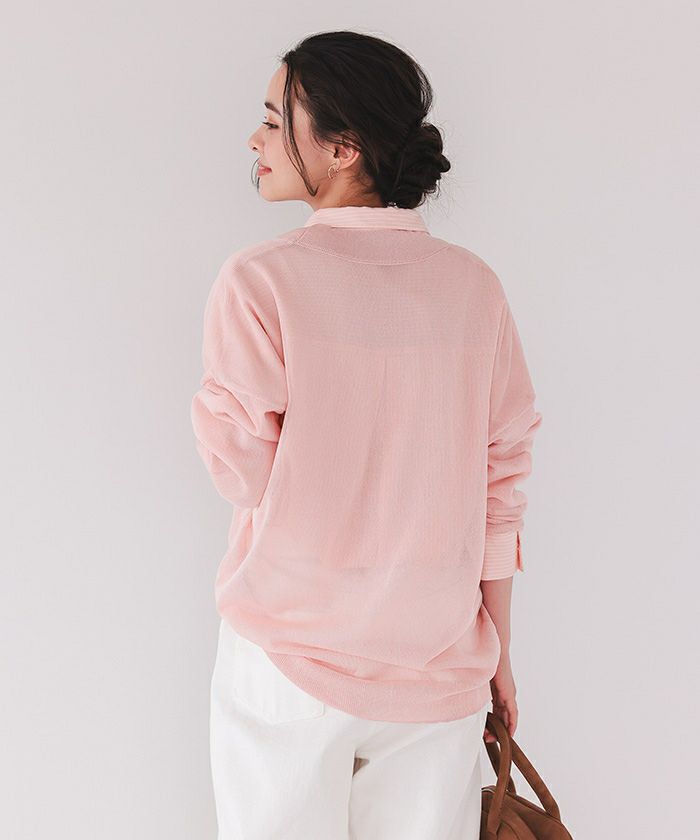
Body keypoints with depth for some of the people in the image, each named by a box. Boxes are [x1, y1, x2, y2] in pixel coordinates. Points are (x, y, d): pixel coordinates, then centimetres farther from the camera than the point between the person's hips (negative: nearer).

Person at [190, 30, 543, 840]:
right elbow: (501, 488, 0)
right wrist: (498, 652, 10)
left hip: (290, 659, -3)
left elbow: (243, 470, -11)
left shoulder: (260, 280, -15)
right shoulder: (475, 287, -4)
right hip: (438, 662, 3)